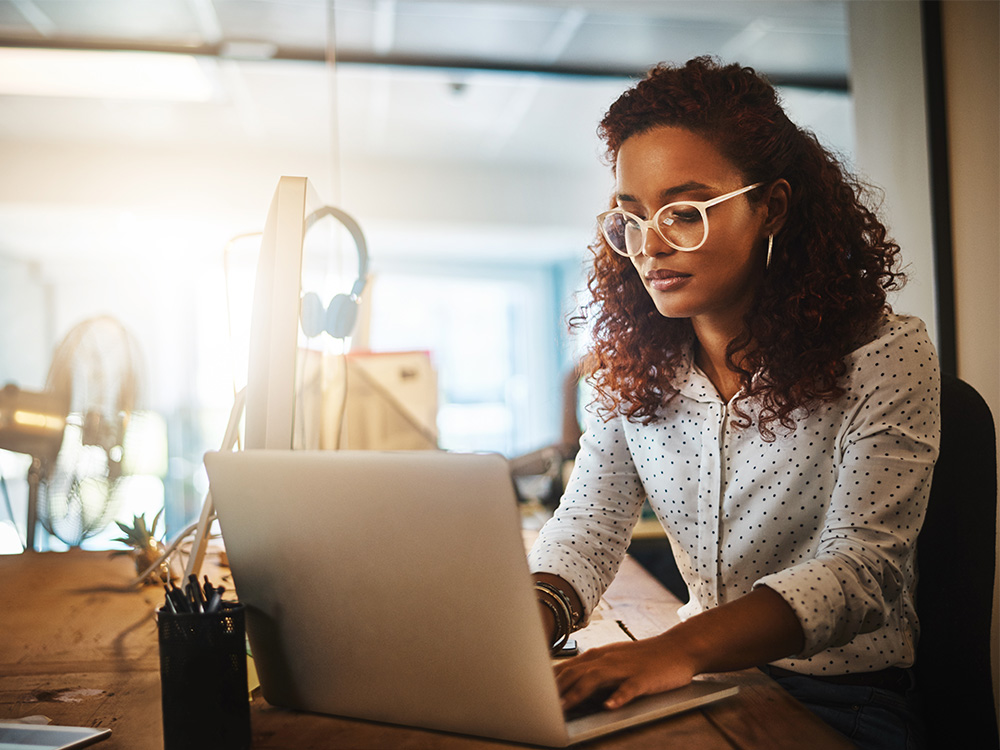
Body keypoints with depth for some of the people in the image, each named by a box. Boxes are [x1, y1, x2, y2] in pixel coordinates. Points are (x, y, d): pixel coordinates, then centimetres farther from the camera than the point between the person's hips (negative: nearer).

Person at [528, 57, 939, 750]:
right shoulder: (630, 367, 3)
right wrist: (533, 617, -25)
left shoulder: (884, 355, -13)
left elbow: (860, 566, -22)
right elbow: (588, 524, -1)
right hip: (698, 677, 4)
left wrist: (679, 648, -38)